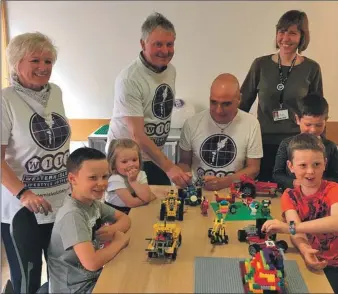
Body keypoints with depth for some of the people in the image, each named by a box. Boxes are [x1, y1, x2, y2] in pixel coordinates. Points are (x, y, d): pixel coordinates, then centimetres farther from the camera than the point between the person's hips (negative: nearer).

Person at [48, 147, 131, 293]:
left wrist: (113, 229, -12)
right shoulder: (72, 215, -26)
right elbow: (91, 262, -34)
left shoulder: (93, 202, -1)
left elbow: (125, 218, 11)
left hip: (92, 277, 7)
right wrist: (120, 240, -18)